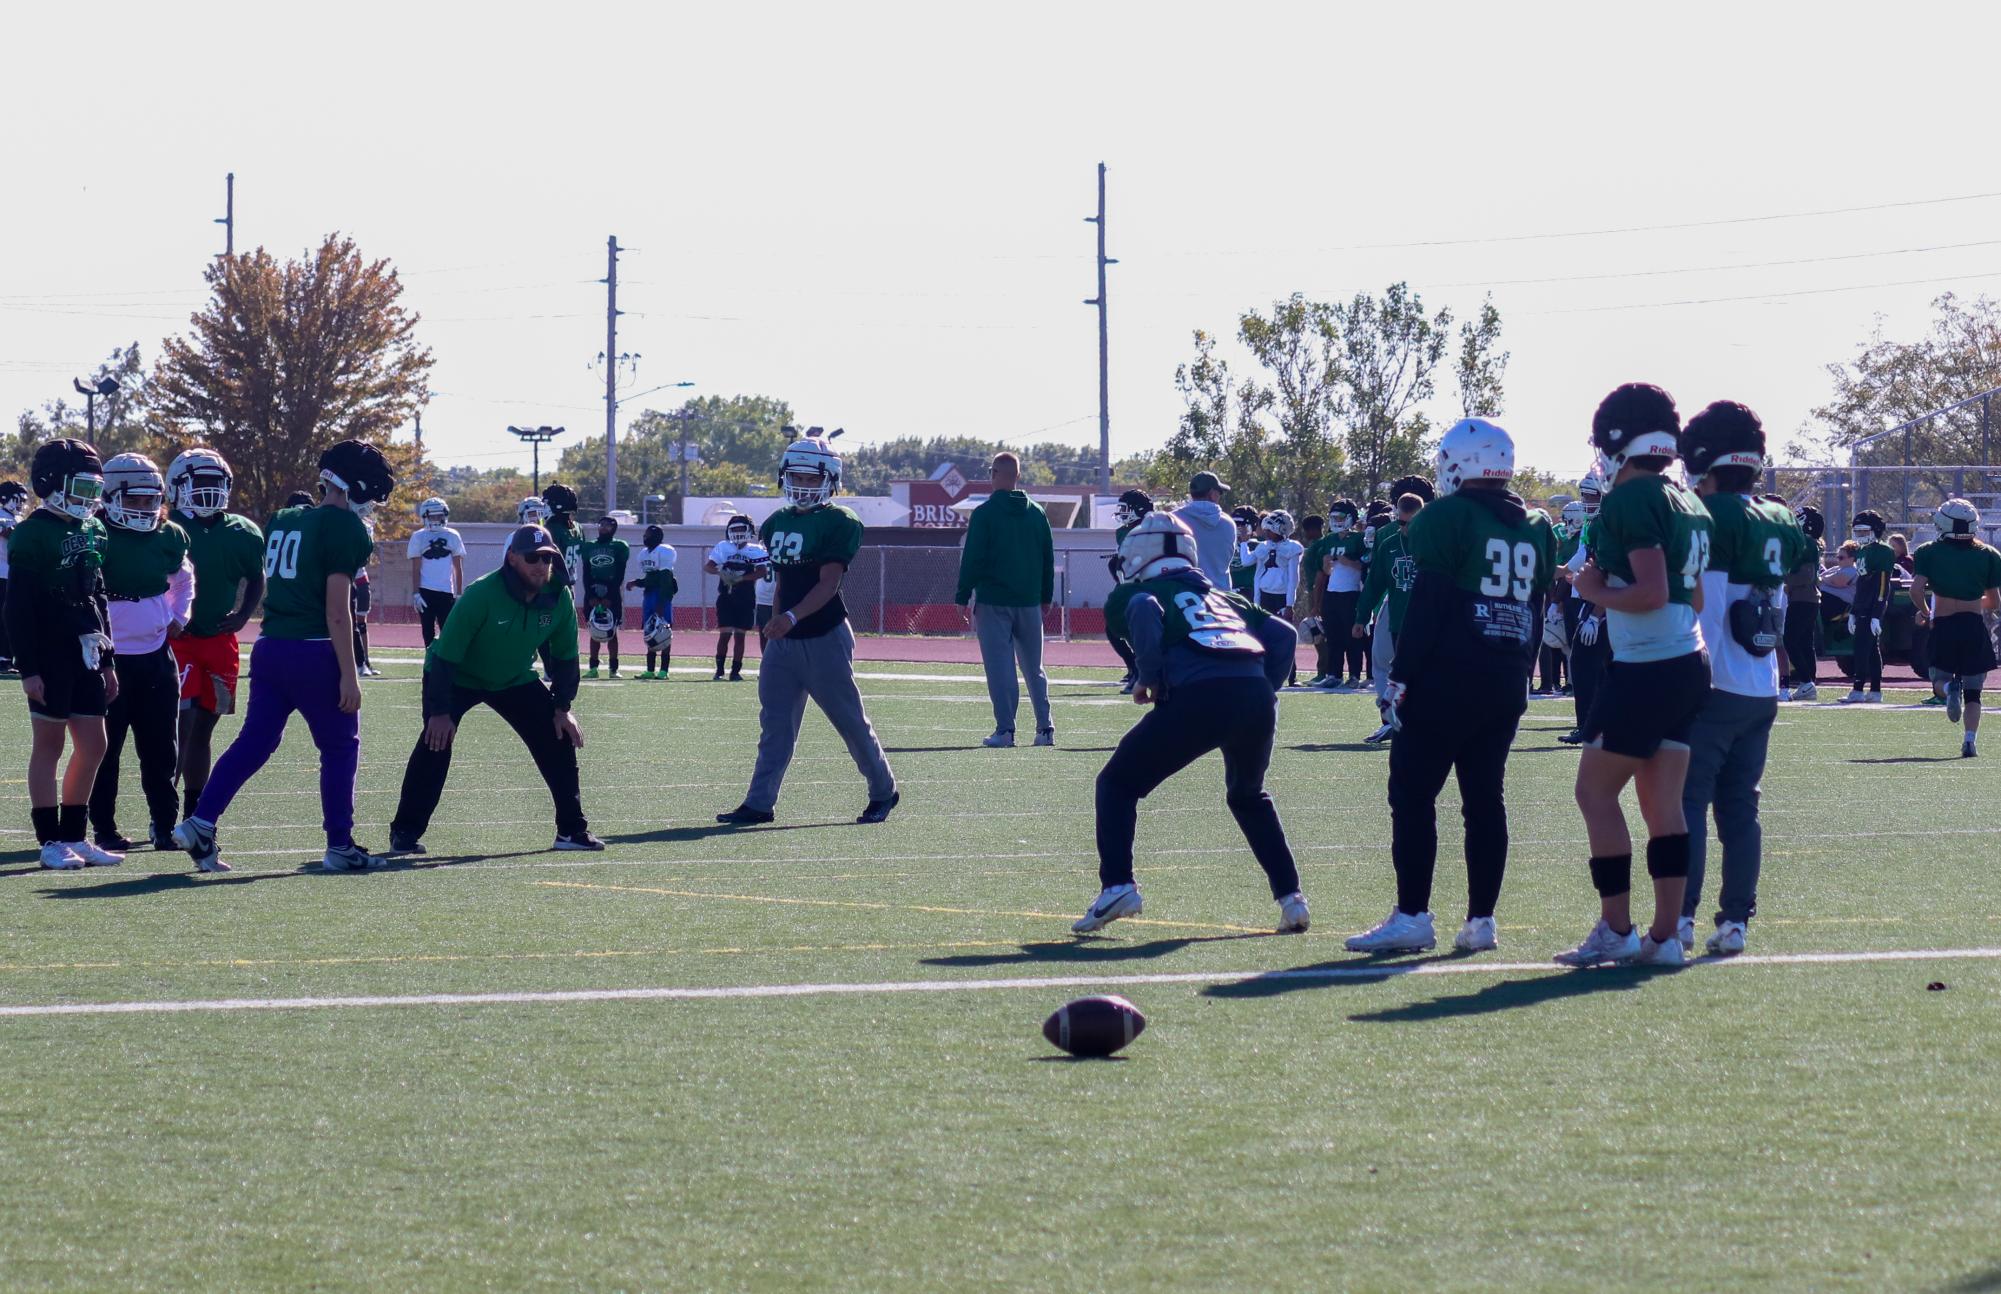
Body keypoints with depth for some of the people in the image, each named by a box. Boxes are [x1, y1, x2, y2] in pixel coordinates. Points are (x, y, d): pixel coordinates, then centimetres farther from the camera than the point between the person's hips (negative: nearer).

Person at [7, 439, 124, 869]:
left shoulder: (91, 532, 12)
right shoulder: (32, 535, -11)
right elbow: (19, 608, -13)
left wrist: (107, 661, 18)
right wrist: (28, 668, -17)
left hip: (85, 655, 7)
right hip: (49, 656, -7)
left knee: (93, 745, 7)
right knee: (49, 745, -1)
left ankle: (74, 836, 16)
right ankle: (50, 841, 3)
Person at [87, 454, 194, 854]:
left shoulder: (169, 537, 7)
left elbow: (183, 579, 26)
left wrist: (177, 617, 13)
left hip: (156, 655, 5)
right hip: (109, 657, -5)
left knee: (160, 749, 9)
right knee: (105, 749, 2)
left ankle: (165, 825, 16)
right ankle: (104, 828, 9)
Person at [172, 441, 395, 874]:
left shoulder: (282, 520, 14)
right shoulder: (345, 527, -10)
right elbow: (337, 609, -14)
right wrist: (348, 675, -14)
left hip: (270, 645, 7)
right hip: (314, 651, -7)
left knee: (255, 741, 12)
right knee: (341, 747, 6)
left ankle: (200, 823, 3)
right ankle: (339, 846, 8)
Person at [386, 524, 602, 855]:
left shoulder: (558, 598, -17)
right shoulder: (481, 595, -33)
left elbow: (565, 657, -1)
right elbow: (445, 655, -29)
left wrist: (562, 708, -5)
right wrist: (439, 712, -30)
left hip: (515, 679, 5)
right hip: (457, 678, -5)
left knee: (559, 738, -4)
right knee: (436, 742, -23)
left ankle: (572, 830, 6)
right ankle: (405, 833, -13)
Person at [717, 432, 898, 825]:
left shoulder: (838, 524, -11)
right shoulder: (777, 523, 12)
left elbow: (828, 584, -20)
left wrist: (791, 617, -33)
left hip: (824, 638, -7)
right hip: (784, 641, 7)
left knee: (849, 719, 2)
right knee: (775, 723, 3)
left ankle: (883, 791, 19)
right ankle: (759, 803, 3)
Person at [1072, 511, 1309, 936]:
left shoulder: (1147, 593, 19)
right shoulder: (1227, 598, 34)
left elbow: (1146, 615, -7)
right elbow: (1284, 634, 23)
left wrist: (1152, 681, 2)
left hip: (1200, 697, -5)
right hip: (1257, 699, 5)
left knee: (1118, 784, 12)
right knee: (1248, 796, 31)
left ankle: (1117, 885, -4)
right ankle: (1290, 897, 22)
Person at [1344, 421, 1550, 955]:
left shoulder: (1447, 517, -8)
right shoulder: (1535, 529, 12)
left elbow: (1427, 606, -12)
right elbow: (1539, 611, 14)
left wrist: (1401, 674, -9)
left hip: (1448, 678, -7)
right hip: (1508, 684, 7)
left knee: (1412, 794, -2)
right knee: (1486, 798, 9)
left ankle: (1411, 916, -7)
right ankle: (1481, 919, 8)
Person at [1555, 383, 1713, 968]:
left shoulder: (1630, 500, -14)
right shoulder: (1687, 503, 14)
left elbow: (1651, 593, -21)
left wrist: (1597, 592, -5)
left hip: (1644, 670, -9)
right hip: (1689, 662, 9)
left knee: (1595, 792, 0)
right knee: (1663, 804, 8)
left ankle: (1616, 929, 0)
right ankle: (1665, 935, 7)